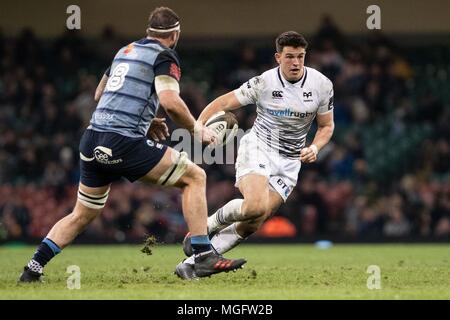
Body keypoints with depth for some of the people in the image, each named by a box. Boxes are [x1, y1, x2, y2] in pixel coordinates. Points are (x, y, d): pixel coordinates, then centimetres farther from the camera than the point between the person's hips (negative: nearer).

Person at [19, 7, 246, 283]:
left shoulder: (125, 51, 22)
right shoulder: (164, 57, -1)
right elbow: (170, 102, -17)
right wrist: (197, 130, -1)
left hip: (92, 141, 7)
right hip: (124, 144, -7)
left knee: (82, 215, 22)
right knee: (195, 176, 1)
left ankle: (33, 268, 15)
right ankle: (204, 257, -6)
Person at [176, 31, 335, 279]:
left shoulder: (321, 85, -4)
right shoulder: (264, 83, -12)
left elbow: (326, 125, 10)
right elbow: (224, 102, -6)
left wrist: (314, 148, -10)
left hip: (289, 162, 3)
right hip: (257, 149, -3)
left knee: (253, 224, -9)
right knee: (255, 205, -31)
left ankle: (192, 263, 1)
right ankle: (209, 224, -1)